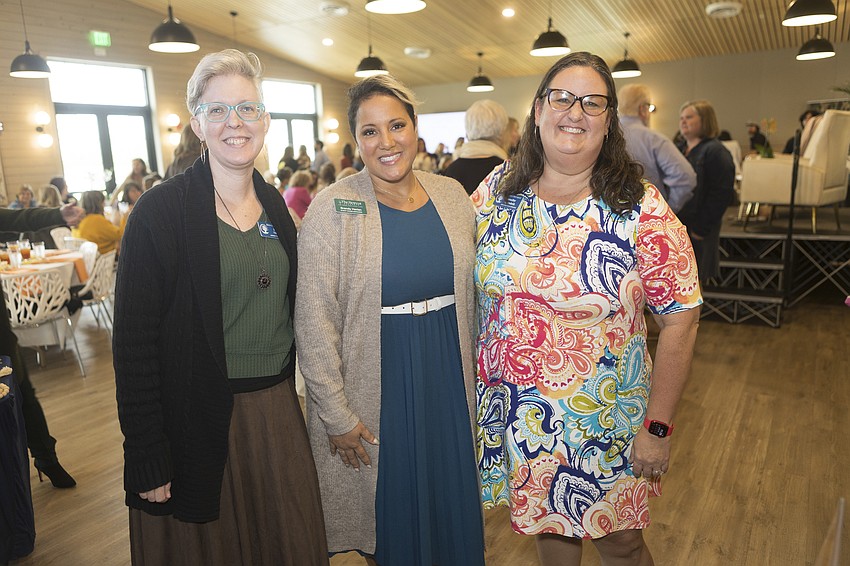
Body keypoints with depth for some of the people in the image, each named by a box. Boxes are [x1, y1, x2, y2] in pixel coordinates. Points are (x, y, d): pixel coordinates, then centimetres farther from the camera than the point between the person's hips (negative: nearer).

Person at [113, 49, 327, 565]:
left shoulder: (275, 206, 5)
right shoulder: (161, 210, -12)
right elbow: (135, 343, -13)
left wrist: (283, 397, 9)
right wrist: (147, 459, -13)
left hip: (278, 412, 5)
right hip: (198, 421, -5)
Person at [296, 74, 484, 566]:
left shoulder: (452, 196, 1)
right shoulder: (334, 209, -12)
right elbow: (315, 324, -11)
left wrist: (470, 371, 11)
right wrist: (336, 415, -10)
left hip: (448, 381, 4)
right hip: (376, 389, -3)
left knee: (451, 504, 18)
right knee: (392, 511, 13)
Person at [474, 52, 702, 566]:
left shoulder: (643, 209, -13)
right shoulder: (498, 190, -4)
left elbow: (680, 321, -11)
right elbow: (469, 283, 6)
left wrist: (658, 428, -11)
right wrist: (475, 373, 4)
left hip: (604, 422, -2)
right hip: (515, 417, 3)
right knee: (545, 525, 22)